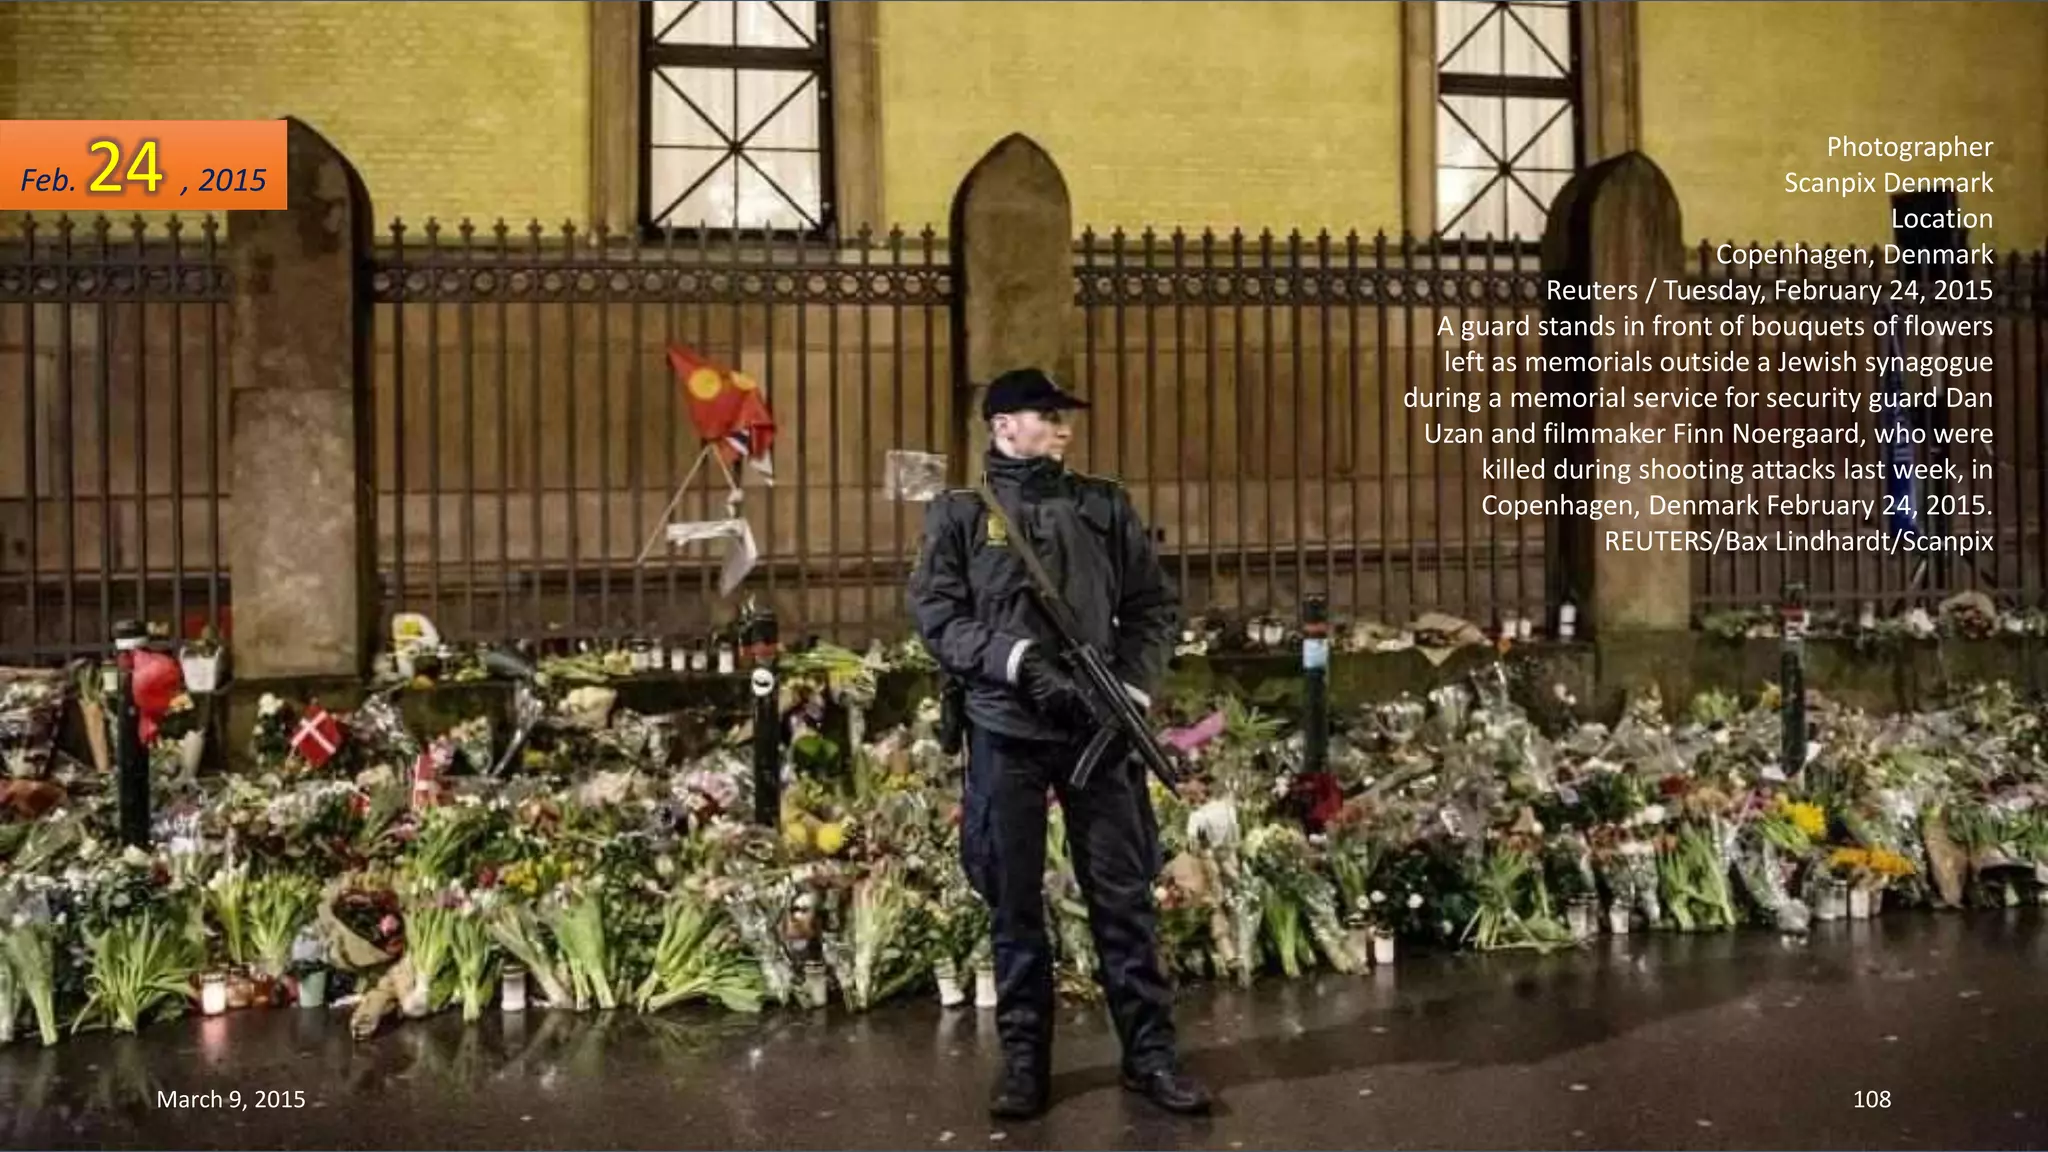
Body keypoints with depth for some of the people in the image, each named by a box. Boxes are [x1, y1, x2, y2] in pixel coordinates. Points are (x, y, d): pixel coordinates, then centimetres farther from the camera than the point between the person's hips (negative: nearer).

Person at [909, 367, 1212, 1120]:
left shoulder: (1104, 507, 10)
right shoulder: (960, 515, 5)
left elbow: (1154, 607, 10)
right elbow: (936, 616, -3)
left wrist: (1136, 687, -5)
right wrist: (1017, 658, -17)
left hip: (1097, 726, 1)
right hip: (1005, 732, -1)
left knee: (1123, 894, 5)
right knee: (1015, 902, 7)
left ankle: (1150, 1051, 16)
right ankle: (1024, 1056, 19)